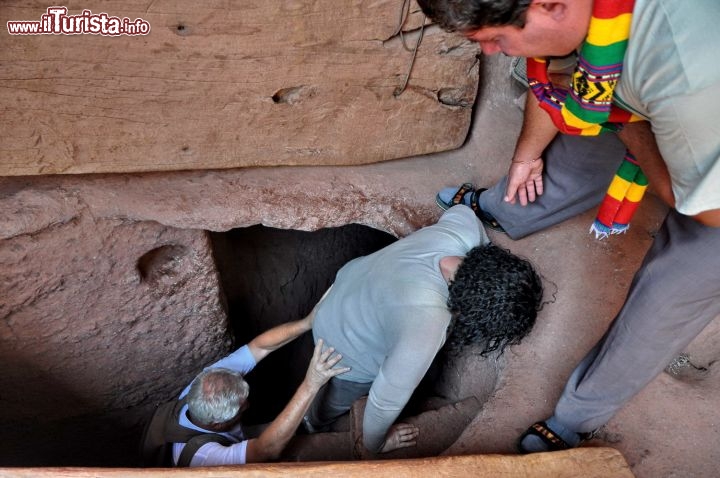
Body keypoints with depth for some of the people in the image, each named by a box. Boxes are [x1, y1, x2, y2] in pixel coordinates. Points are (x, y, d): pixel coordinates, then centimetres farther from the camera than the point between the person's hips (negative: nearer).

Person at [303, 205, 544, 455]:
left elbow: (459, 211, -3)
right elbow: (385, 403, -30)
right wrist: (373, 447, -10)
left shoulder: (465, 229, -30)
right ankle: (315, 423, 62)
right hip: (345, 344, -4)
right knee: (339, 399, 29)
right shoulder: (425, 329, -47)